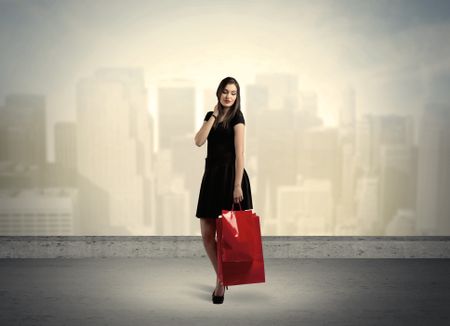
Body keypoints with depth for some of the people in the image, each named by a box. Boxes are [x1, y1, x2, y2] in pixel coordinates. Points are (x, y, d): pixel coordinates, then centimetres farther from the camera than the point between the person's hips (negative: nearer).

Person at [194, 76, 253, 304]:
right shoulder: (211, 115, 13)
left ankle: (222, 281, 19)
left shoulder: (237, 117, -5)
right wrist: (213, 116, -4)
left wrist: (237, 186, -18)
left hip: (230, 175, -6)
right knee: (207, 234, 6)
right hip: (211, 175, 6)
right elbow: (199, 141, -2)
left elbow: (239, 153, -12)